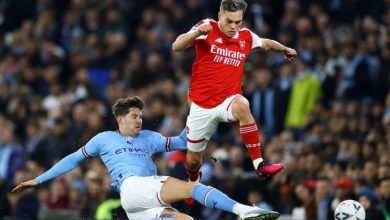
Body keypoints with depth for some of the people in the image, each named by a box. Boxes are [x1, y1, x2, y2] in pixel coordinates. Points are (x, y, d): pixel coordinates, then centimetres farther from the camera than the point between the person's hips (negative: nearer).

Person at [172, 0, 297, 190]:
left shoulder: (246, 37, 3)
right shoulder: (207, 29, -9)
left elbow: (265, 43, 27)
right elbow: (176, 47, -23)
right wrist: (197, 32, -39)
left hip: (228, 101, 1)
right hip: (201, 106, -1)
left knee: (241, 106, -37)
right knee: (193, 159, 9)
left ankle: (259, 166, -40)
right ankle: (193, 183, 47)